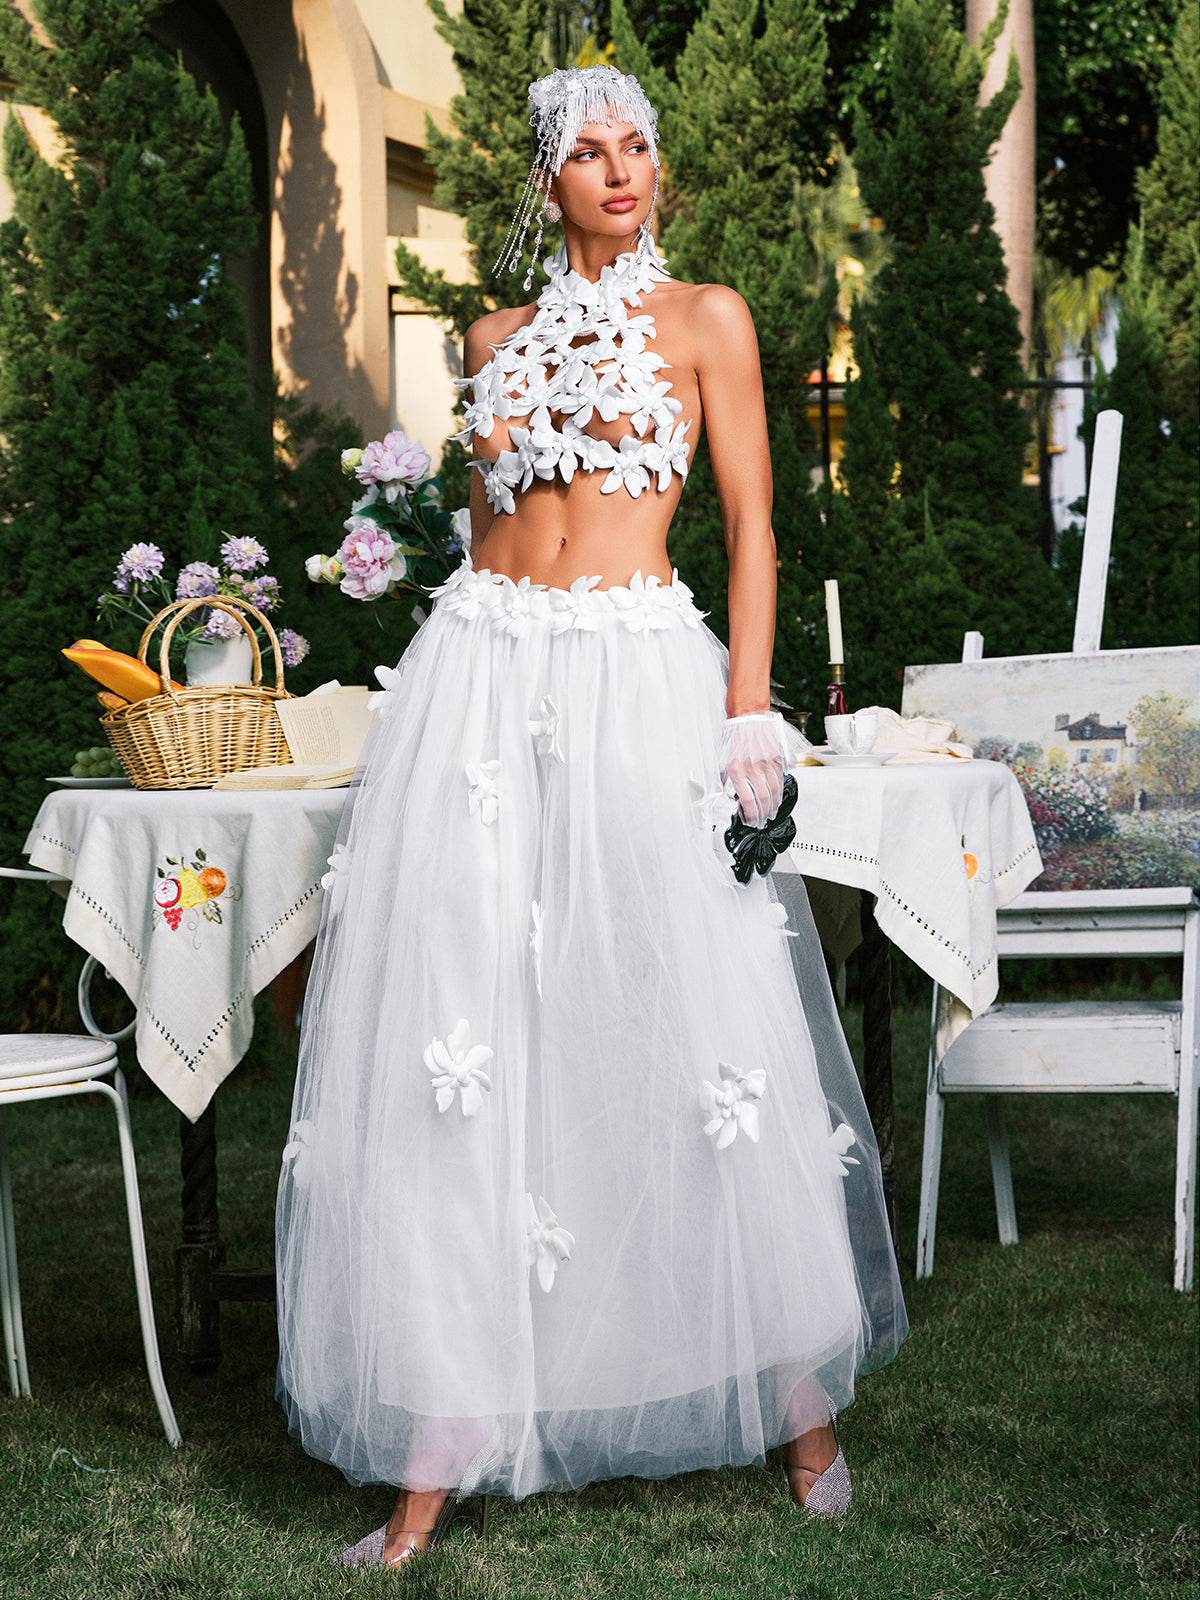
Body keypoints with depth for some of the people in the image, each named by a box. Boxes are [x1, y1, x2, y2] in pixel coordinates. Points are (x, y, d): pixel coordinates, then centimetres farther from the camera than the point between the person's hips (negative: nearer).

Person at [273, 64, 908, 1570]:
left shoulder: (705, 316, 7)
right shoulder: (497, 336, 17)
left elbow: (751, 526, 1)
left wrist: (750, 716, -9)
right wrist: (468, 686, 14)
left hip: (638, 679, -3)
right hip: (478, 671, 4)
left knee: (697, 1026, -3)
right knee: (455, 1041, -4)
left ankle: (800, 1403, 15)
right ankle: (440, 1455, 1)